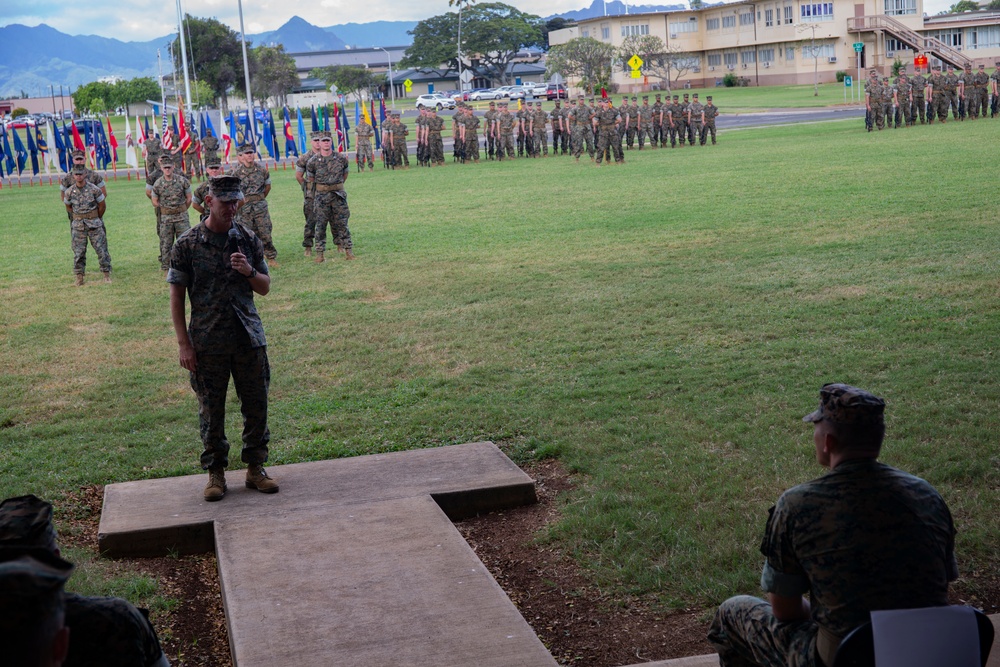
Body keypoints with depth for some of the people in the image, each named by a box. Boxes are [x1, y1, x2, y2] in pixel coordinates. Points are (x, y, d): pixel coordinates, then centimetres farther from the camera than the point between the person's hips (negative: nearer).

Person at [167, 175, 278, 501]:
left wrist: (249, 272, -12)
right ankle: (215, 473, 19)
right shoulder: (187, 245, -3)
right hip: (207, 344, -2)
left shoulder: (249, 240, 5)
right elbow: (177, 296, -2)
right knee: (211, 411, 6)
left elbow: (265, 288, 11)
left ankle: (255, 467, 21)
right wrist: (184, 344, -7)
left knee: (256, 405, 7)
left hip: (249, 339, 2)